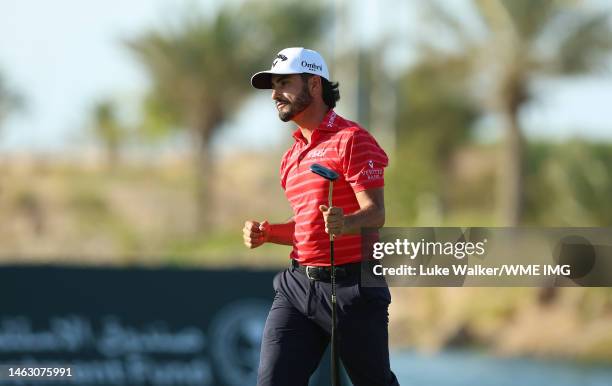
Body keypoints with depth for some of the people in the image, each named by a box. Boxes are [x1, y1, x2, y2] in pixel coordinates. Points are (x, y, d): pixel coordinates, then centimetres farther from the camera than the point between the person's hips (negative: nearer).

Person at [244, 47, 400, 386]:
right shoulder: (292, 156, 18)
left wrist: (345, 223, -38)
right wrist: (267, 233, 9)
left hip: (352, 285, -7)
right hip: (298, 284, 7)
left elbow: (375, 214, -17)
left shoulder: (351, 139, -8)